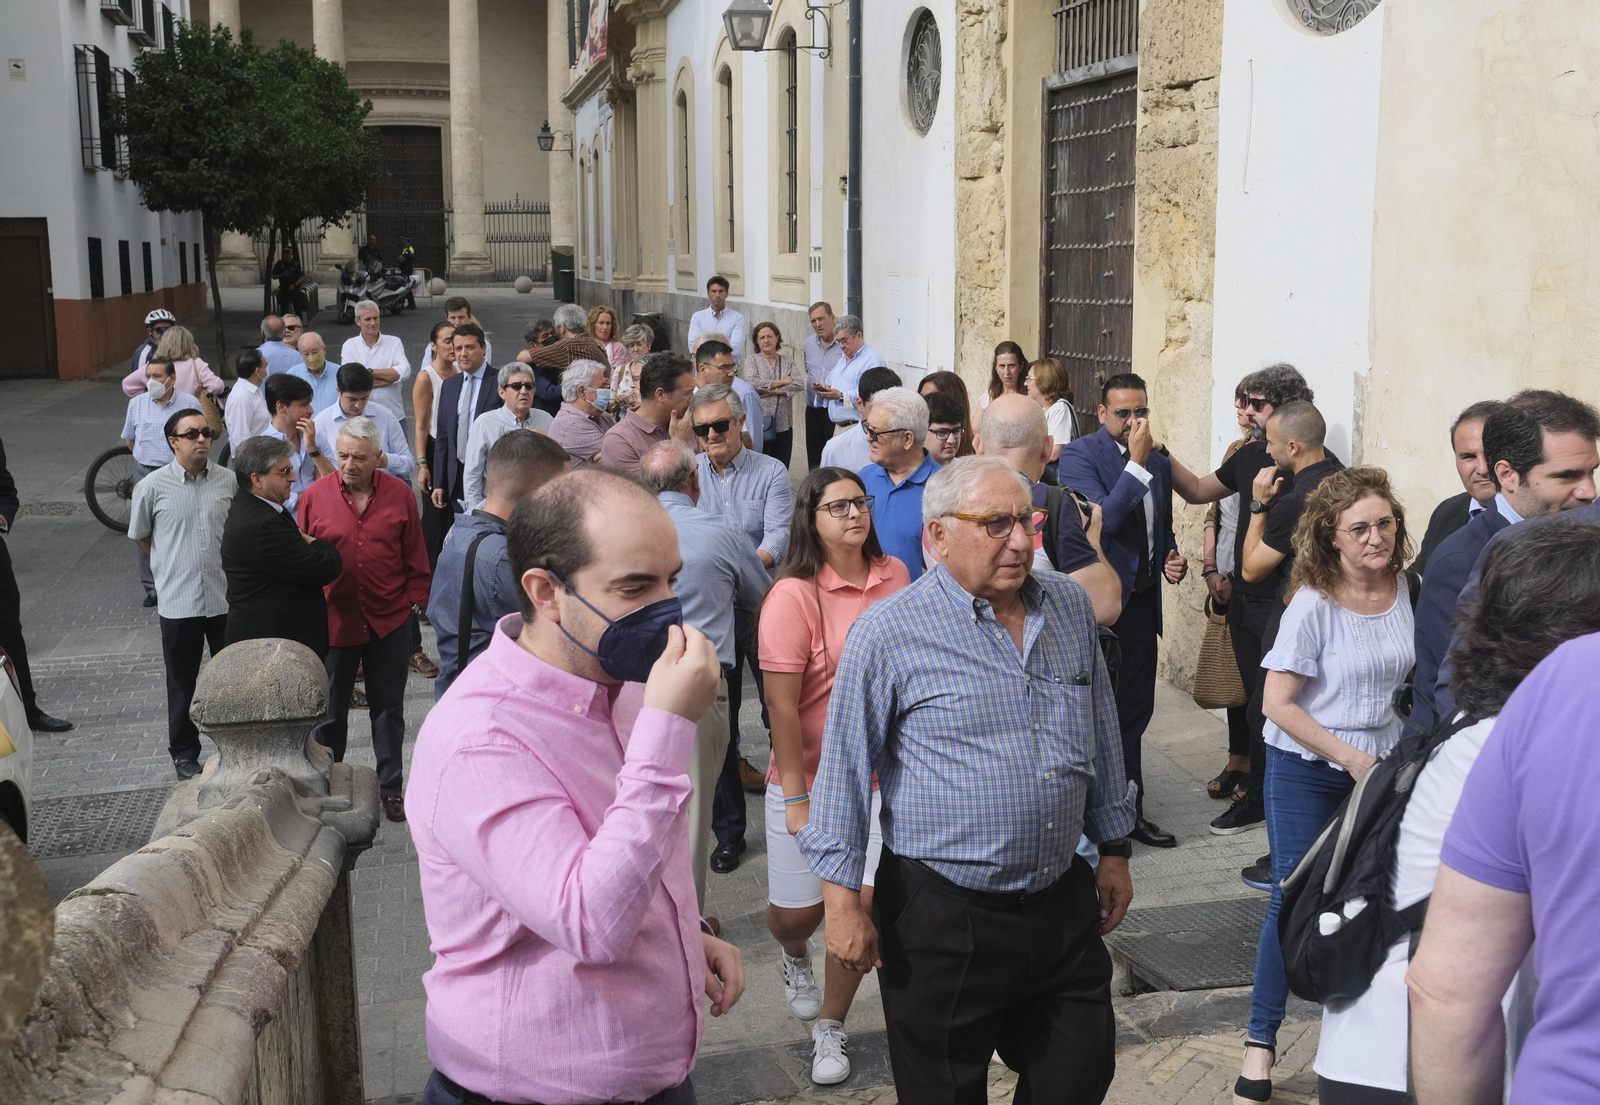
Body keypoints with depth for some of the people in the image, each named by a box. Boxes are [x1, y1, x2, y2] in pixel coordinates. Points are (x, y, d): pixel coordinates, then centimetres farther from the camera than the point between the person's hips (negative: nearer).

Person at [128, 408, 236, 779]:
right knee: (182, 682, 11)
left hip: (226, 597, 2)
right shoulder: (152, 486, -7)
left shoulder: (229, 480, -3)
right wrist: (173, 568, 11)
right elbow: (141, 536, 8)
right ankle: (184, 753, 26)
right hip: (178, 601, -1)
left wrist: (222, 565, 10)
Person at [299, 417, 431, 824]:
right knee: (329, 710, 13)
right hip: (334, 620, 0)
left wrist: (416, 601, 2)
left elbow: (415, 556, 4)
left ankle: (390, 788, 25)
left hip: (389, 621, 0)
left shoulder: (399, 494, -4)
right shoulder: (315, 496, -6)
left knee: (388, 709, 12)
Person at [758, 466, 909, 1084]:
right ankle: (795, 954, 47)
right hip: (810, 781, -3)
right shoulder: (794, 595, -16)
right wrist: (797, 798, -15)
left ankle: (830, 1027, 22)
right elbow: (782, 704, -16)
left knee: (861, 904, -1)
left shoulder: (894, 575, 0)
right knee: (795, 911, 9)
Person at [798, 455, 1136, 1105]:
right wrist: (842, 899, -9)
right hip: (942, 916, -4)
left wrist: (1114, 849, 18)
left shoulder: (1070, 608, 5)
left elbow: (1102, 739, 15)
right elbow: (845, 771, -8)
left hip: (1063, 900, 5)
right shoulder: (888, 632, -12)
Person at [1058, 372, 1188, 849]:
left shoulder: (1158, 462, 12)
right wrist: (1137, 463, -22)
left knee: (1135, 708, 13)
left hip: (1141, 601, 6)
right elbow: (1103, 519, -22)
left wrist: (1172, 560, 3)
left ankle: (1129, 810, 24)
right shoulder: (1080, 454, -9)